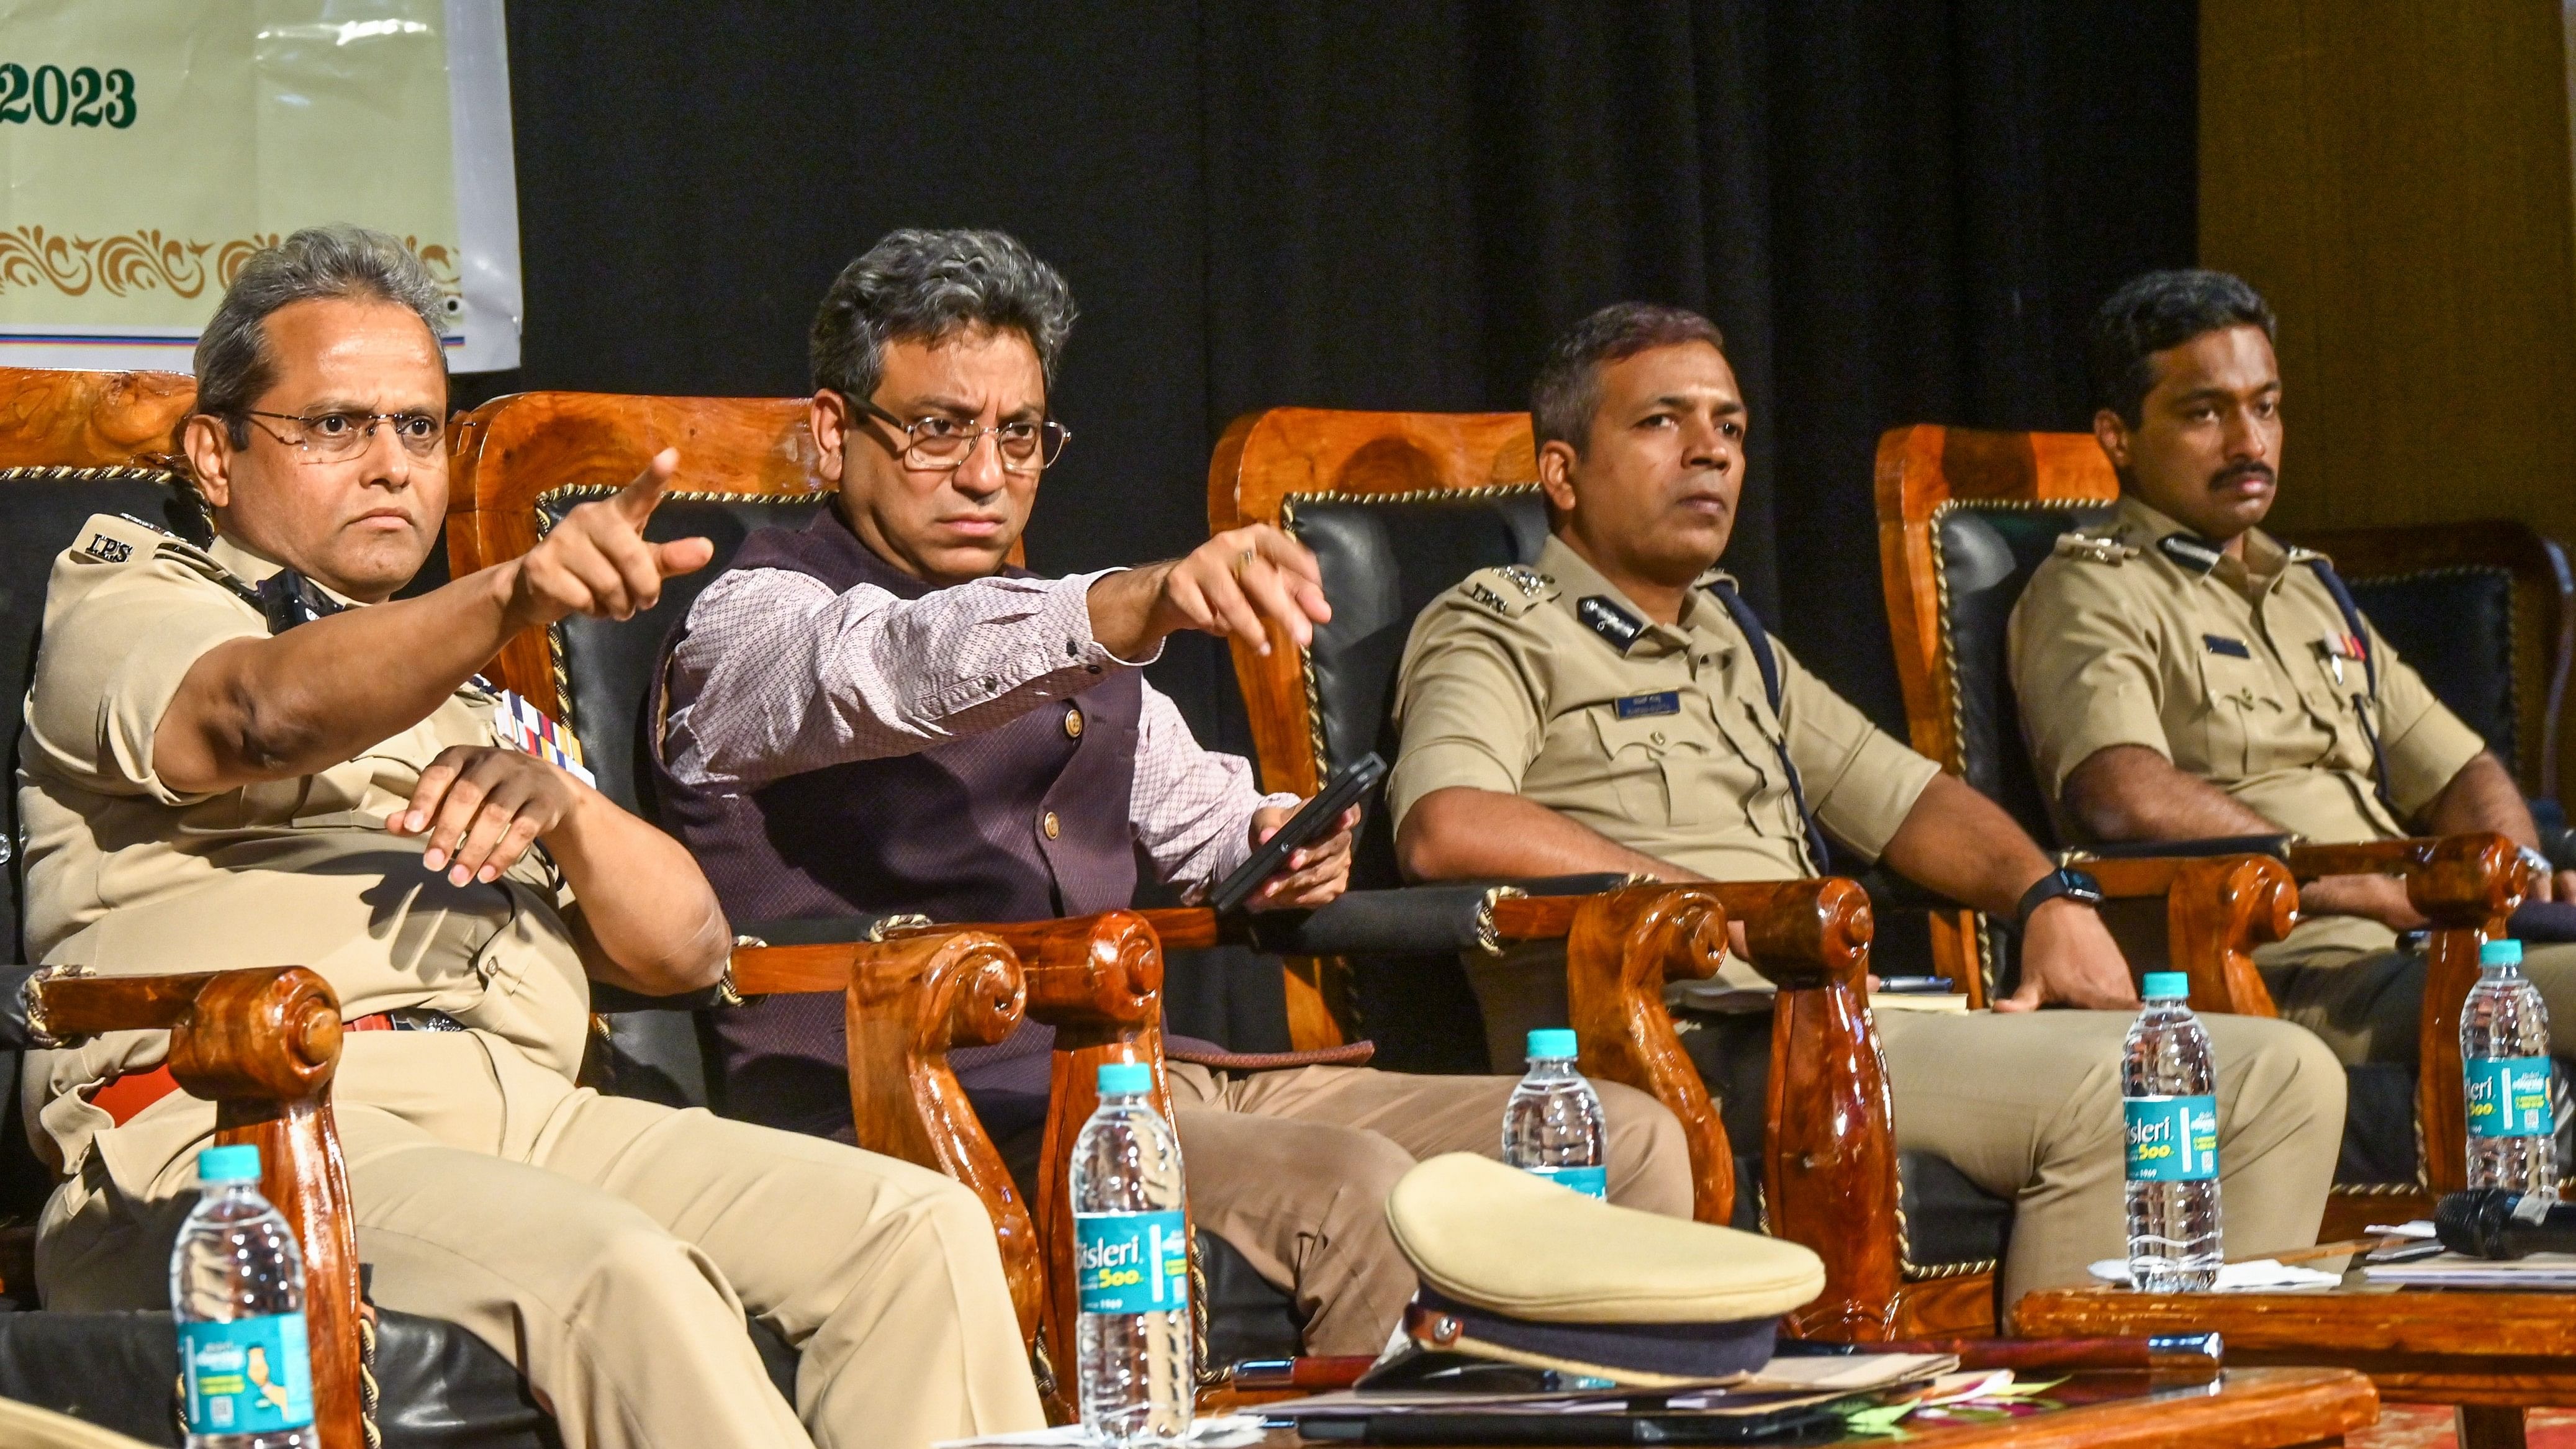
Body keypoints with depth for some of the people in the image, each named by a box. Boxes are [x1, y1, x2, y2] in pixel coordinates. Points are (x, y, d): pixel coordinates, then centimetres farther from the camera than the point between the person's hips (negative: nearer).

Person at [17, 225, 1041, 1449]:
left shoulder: (471, 694, 33)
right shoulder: (123, 597, 15)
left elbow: (684, 948, 20)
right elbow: (270, 715, -12)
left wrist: (566, 809, -3)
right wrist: (517, 596, -30)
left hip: (523, 1107, 6)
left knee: (921, 1230, -17)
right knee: (617, 1274, -35)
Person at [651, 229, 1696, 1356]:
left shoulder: (1061, 631, 27)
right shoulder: (752, 620, 2)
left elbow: (1191, 806, 39)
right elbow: (900, 674, -21)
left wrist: (1274, 842, 12)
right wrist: (1134, 609, -40)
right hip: (934, 1111, -8)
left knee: (1628, 1142, -5)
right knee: (1349, 1192, -35)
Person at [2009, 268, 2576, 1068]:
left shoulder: (2311, 591, 30)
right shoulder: (2092, 594, 2)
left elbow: (2457, 771, 31)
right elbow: (2130, 800, -16)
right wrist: (2385, 891, -15)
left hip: (2417, 954, 8)